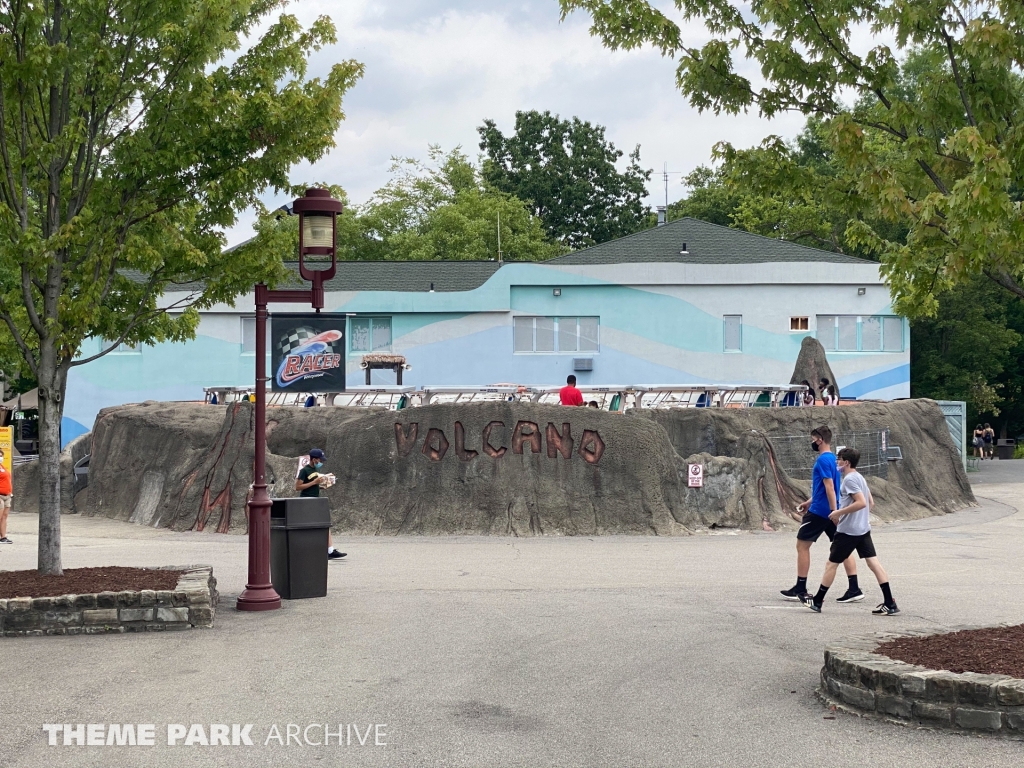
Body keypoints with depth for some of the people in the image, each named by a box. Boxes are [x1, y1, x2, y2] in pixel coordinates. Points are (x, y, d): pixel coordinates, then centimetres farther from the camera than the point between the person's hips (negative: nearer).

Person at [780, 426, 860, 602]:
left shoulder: (823, 460, -15)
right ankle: (854, 589, -1)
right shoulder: (832, 458, 14)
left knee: (802, 545, 4)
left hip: (819, 511, -9)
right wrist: (809, 502, 27)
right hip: (831, 511, 9)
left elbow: (829, 487, -22)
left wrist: (834, 512, -25)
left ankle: (800, 589, 8)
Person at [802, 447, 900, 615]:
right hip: (864, 529, 9)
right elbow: (870, 502, 21)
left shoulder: (849, 479, -15)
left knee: (831, 564, 3)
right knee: (874, 563, 2)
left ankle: (817, 602, 12)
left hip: (848, 531, -9)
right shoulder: (860, 477, 13)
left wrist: (839, 512, -19)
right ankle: (890, 604, -4)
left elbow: (861, 502, -24)